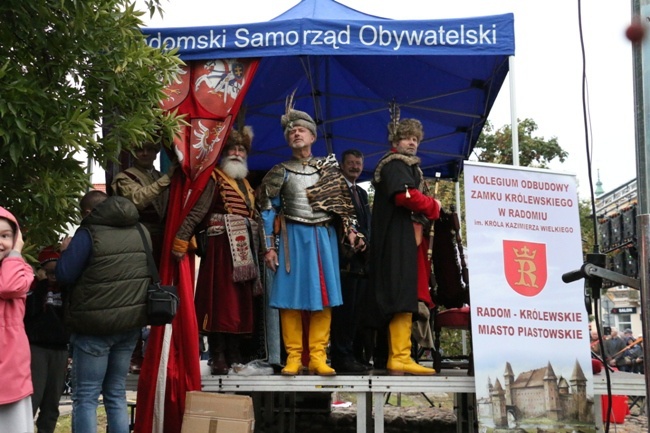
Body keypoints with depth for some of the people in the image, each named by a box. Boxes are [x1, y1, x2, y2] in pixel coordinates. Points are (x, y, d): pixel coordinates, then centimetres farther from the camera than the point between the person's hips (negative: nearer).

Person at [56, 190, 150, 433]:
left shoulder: (89, 233, -10)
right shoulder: (141, 232, 10)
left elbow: (64, 275, -10)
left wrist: (66, 251, 8)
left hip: (95, 325, -6)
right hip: (131, 321, 6)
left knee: (85, 396, 1)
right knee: (116, 393, 15)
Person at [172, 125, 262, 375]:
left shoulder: (245, 184, 21)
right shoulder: (214, 178, -1)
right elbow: (197, 211, -13)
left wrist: (258, 249, 13)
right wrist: (181, 239, -23)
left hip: (243, 249, 7)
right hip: (221, 246, -7)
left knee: (239, 302, 8)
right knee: (219, 300, -8)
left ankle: (234, 356, 15)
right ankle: (218, 359, -4)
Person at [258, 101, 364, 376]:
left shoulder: (329, 167, 10)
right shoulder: (280, 172, 6)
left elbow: (342, 203, 12)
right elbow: (268, 210, 4)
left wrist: (350, 231, -2)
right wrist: (270, 247, -3)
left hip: (324, 237, 1)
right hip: (293, 237, -1)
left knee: (323, 296, -1)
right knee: (291, 298, -3)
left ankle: (318, 357, 3)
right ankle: (293, 357, 2)